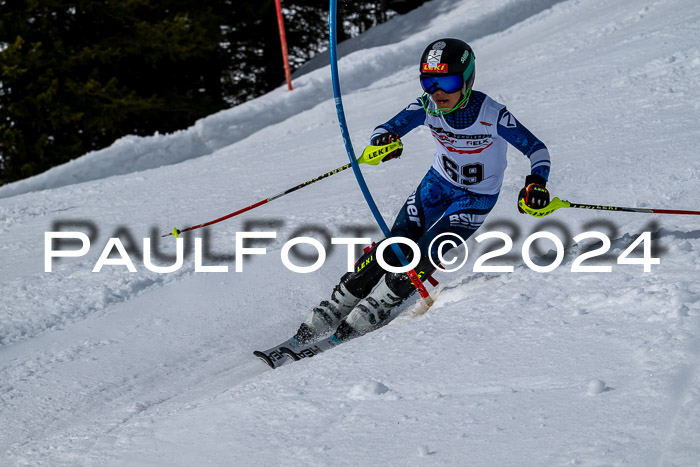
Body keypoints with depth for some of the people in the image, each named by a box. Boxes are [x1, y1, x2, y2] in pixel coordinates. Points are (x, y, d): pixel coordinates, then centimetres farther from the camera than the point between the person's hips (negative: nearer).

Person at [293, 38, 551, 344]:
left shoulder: (492, 115, -28)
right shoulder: (428, 107, -18)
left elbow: (537, 149, -22)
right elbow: (386, 129, -14)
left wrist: (536, 183, -41)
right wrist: (383, 141, -39)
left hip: (476, 198, -3)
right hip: (439, 182, 3)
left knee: (424, 254, -19)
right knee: (395, 246, -9)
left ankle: (365, 318, -8)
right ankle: (334, 309, -1)